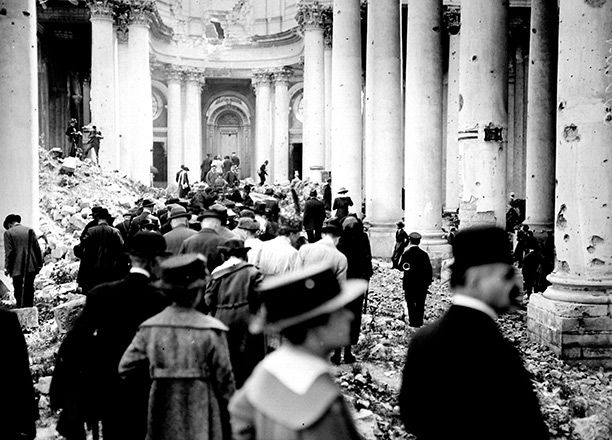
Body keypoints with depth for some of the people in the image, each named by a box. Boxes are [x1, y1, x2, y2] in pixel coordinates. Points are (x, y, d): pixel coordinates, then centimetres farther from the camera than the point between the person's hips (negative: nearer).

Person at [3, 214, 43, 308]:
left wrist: (7, 268, -1)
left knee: (19, 292, 2)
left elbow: (9, 252, -8)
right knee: (29, 291, 11)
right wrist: (39, 264, 10)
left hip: (17, 269, -4)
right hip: (31, 267, 4)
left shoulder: (8, 233, -4)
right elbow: (37, 248, 5)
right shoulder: (30, 230, 6)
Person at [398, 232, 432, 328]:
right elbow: (429, 269, -4)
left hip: (409, 283, -1)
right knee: (420, 304, 12)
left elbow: (400, 266, -7)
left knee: (410, 303, 9)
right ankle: (419, 321, 15)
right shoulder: (424, 254, -7)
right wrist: (428, 281, 5)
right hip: (421, 284, 1)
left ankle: (413, 321, 9)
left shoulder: (406, 253, -10)